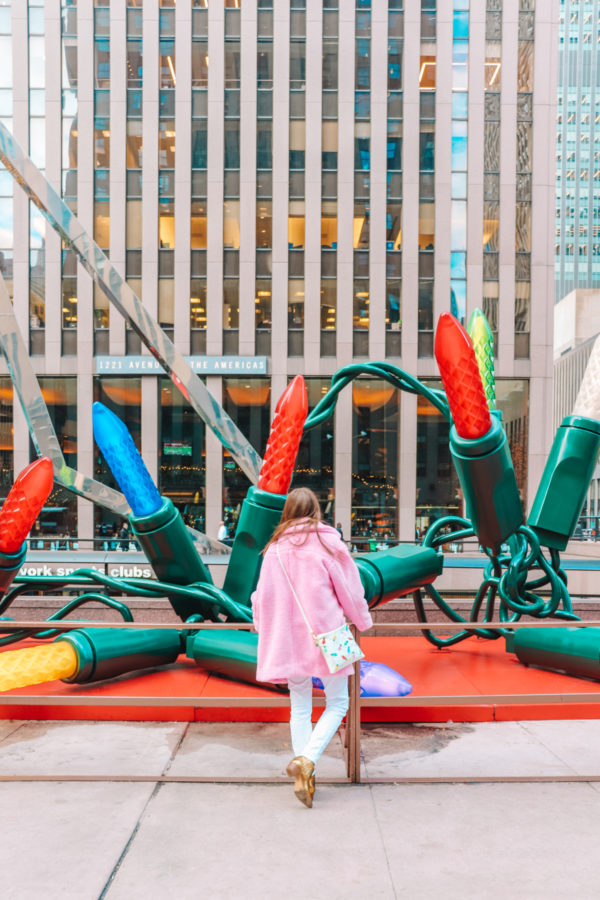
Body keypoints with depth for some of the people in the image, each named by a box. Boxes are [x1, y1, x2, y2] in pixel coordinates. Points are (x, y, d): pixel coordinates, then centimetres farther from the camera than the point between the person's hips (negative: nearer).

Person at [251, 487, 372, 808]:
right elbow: (350, 589, -1)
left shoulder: (275, 547, 2)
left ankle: (304, 778, 13)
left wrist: (262, 626, 24)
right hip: (325, 636, -3)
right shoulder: (328, 542, -6)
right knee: (337, 703, 11)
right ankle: (306, 759, -7)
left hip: (288, 638, 3)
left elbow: (262, 594, 7)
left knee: (300, 708, 15)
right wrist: (363, 621, 16)